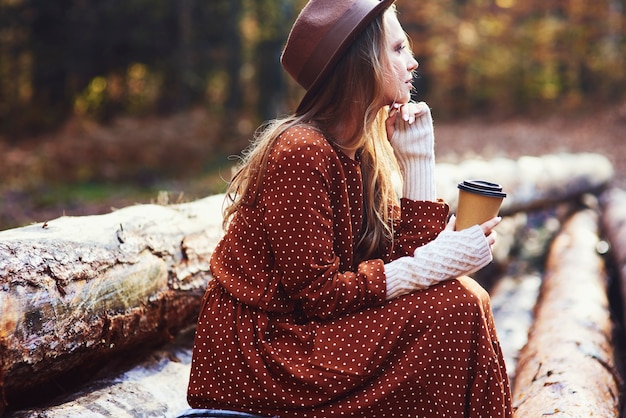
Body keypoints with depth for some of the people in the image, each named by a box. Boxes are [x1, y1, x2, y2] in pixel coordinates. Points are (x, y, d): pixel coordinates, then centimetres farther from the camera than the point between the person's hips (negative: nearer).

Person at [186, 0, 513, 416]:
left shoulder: (363, 149, 7)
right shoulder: (302, 153, -20)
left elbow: (406, 251, 1)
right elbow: (316, 293, -21)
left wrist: (416, 159, -1)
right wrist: (434, 263, -23)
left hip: (302, 330, 8)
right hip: (260, 350, -8)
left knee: (468, 298, -2)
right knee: (454, 308, -16)